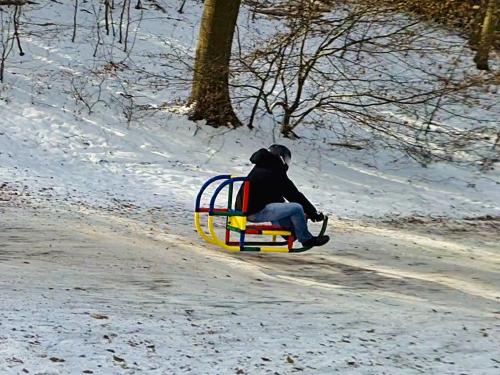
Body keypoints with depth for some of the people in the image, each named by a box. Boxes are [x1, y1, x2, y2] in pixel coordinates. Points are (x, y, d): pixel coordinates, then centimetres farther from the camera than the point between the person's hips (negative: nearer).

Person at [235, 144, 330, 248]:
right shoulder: (276, 174, -8)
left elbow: (276, 197, 27)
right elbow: (295, 196, -4)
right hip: (256, 212, -10)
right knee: (297, 208, -10)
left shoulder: (259, 169, 20)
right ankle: (306, 239, 9)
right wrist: (314, 213, 5)